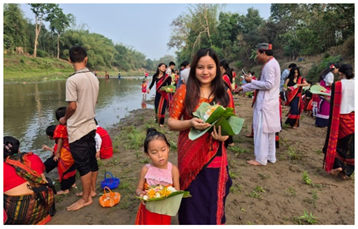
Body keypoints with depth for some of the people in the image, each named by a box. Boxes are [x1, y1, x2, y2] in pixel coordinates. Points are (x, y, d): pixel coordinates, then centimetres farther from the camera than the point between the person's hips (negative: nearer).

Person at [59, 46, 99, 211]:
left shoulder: (73, 80, -18)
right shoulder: (94, 78, 3)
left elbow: (72, 106, -17)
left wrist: (64, 119, 1)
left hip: (77, 129, -7)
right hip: (90, 125, 7)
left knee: (82, 164, 4)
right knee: (91, 160, 17)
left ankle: (86, 198, 17)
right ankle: (91, 190, 32)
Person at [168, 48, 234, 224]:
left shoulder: (225, 94, 1)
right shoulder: (184, 91, -5)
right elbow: (171, 122, -4)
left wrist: (225, 135, -13)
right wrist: (190, 123, -22)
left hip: (215, 158, 2)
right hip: (190, 156, -1)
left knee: (213, 202, 13)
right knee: (192, 202, 12)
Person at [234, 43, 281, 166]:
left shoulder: (269, 65, -16)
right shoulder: (271, 63, 16)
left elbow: (268, 85, -22)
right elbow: (262, 83, 18)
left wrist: (251, 81, -12)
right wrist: (243, 88, 16)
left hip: (265, 103, -10)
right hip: (268, 102, 10)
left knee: (261, 130, -3)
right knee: (269, 130, 15)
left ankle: (261, 159, 7)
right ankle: (270, 156, 25)